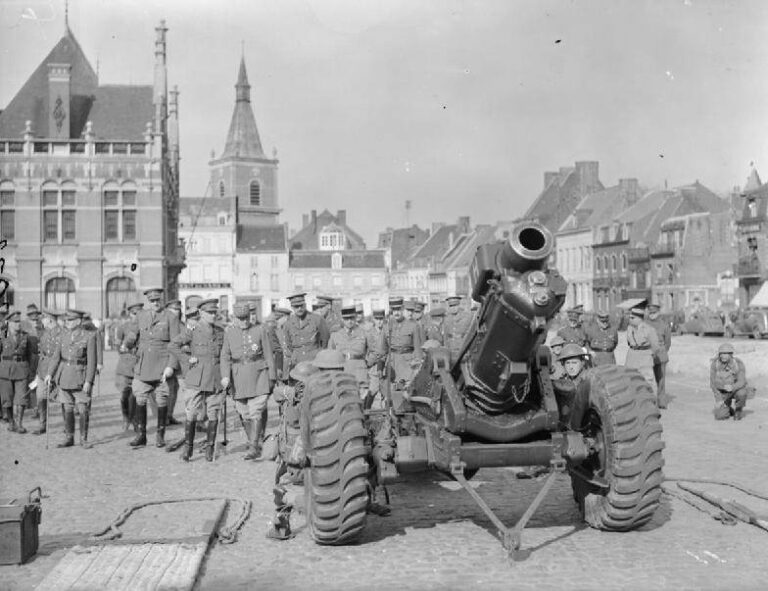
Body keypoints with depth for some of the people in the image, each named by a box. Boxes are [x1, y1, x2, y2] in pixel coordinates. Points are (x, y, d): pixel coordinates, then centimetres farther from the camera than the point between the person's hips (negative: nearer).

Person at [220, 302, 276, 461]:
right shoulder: (229, 332, 8)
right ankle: (257, 446, 21)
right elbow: (225, 356, 5)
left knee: (256, 412, -12)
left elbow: (269, 355, 2)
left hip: (259, 376, -3)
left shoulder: (261, 330, 1)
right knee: (245, 414, 7)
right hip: (239, 378, 3)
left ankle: (253, 448, -11)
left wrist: (272, 377, 0)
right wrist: (225, 375, -10)